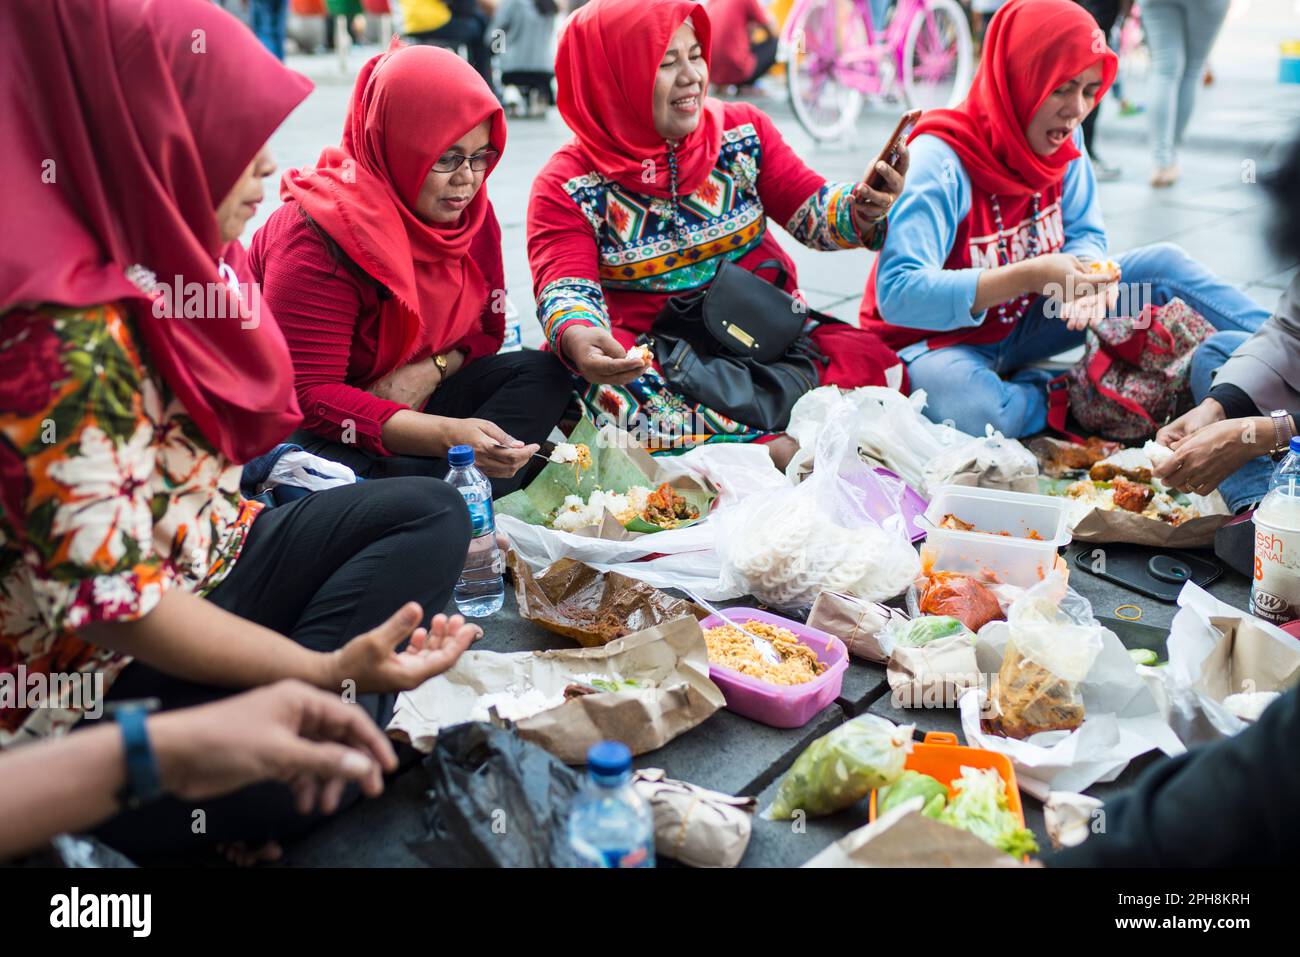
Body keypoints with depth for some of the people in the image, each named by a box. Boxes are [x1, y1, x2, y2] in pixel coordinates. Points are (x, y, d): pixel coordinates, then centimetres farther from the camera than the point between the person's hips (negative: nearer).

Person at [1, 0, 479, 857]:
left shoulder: (176, 258, 0)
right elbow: (110, 598, -27)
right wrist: (324, 672, -32)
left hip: (204, 563, 10)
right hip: (95, 674, -9)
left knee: (433, 514, 2)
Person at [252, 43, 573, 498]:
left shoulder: (470, 211, -2)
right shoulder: (320, 237, -23)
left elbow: (487, 329, 8)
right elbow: (308, 396, -26)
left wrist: (430, 370, -16)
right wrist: (446, 435, -39)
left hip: (411, 399, 8)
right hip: (310, 428, -8)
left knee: (544, 372, -14)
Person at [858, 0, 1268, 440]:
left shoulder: (1063, 140, -6)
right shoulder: (942, 160, -27)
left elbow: (1085, 234, 2)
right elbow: (898, 293, -35)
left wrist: (1082, 273, -25)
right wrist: (1030, 276, -42)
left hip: (1018, 326, 7)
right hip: (937, 338, -6)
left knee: (1163, 264, -6)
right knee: (981, 412, -39)